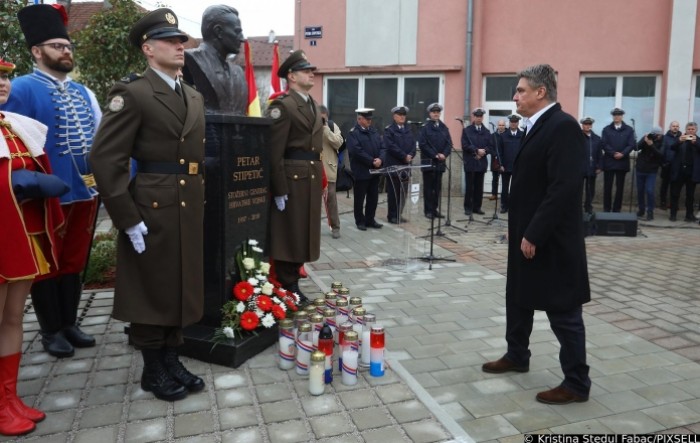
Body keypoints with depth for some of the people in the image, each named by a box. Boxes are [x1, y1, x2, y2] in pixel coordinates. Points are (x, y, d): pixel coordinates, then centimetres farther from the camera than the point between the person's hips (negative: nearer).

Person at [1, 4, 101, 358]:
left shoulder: (82, 92, 13)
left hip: (85, 192, 6)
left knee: (75, 261, 15)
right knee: (47, 264, 8)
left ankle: (69, 323, 28)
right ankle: (51, 330, 21)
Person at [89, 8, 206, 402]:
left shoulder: (195, 97, 14)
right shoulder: (132, 93, -9)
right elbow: (105, 160, -15)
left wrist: (201, 204, 13)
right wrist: (128, 220, -16)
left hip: (190, 210, 7)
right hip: (151, 210, -7)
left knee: (182, 287, 14)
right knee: (152, 289, 6)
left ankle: (172, 359, 30)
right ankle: (153, 370, 23)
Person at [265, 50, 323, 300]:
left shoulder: (313, 105, 18)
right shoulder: (282, 106, -10)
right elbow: (274, 152, -16)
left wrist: (319, 179, 15)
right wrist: (279, 189, -18)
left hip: (311, 179, 9)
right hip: (292, 179, -8)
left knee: (303, 233, 13)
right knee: (288, 235, 0)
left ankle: (292, 284, 25)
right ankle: (286, 288, 12)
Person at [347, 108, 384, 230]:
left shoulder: (374, 131, 13)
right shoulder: (353, 133, -9)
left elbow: (382, 147, 9)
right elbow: (357, 151, -19)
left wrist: (380, 159, -10)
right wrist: (372, 161, -19)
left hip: (375, 170, 6)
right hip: (361, 171, -6)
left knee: (373, 197, 11)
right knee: (359, 198, 4)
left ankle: (370, 219, 21)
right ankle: (360, 221, 16)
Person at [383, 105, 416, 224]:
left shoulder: (408, 130, 17)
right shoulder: (389, 130, -2)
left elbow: (413, 145, 10)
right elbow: (391, 146, -13)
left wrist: (411, 155, -9)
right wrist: (404, 156, -15)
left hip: (406, 165, 6)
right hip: (393, 165, -6)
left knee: (404, 191, 6)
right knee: (393, 191, -2)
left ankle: (399, 214, 15)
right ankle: (392, 216, 5)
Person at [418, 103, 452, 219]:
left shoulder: (444, 127, 12)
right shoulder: (424, 127, -2)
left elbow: (449, 143, 8)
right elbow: (422, 144, -10)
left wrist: (444, 154, -9)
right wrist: (435, 155, -14)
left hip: (440, 162, 4)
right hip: (428, 161, -4)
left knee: (437, 187, 6)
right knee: (428, 187, 0)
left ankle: (435, 209, 14)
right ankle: (428, 210, 5)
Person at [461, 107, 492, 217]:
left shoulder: (487, 132, 13)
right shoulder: (466, 130, 3)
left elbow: (490, 146, 7)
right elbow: (465, 145, -8)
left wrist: (484, 151, -12)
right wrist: (477, 150, -14)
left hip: (481, 163, 4)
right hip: (470, 163, -3)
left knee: (479, 187, 6)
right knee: (469, 187, -2)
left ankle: (477, 207, 13)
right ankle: (468, 208, 4)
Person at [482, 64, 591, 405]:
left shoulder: (563, 126, -18)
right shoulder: (536, 127, 12)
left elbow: (565, 188, -25)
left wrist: (535, 234, -22)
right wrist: (520, 230, 16)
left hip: (550, 240, -10)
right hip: (527, 235, 10)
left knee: (563, 311, 1)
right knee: (518, 297, 20)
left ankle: (577, 383, 15)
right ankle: (516, 356, 38)